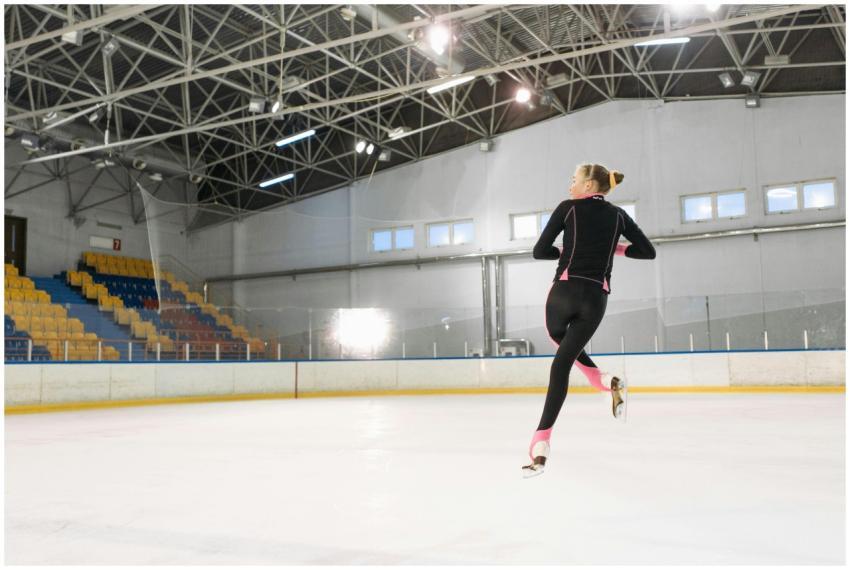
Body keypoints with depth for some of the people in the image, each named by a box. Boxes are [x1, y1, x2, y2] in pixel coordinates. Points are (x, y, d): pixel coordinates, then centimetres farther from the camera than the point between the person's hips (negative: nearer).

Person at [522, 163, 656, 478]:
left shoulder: (568, 208, 4)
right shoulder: (618, 215, 13)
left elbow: (540, 251, 3)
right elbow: (648, 251, 16)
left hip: (564, 290, -2)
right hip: (595, 298, 2)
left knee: (558, 337, 26)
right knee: (562, 363, 9)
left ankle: (602, 380, 7)